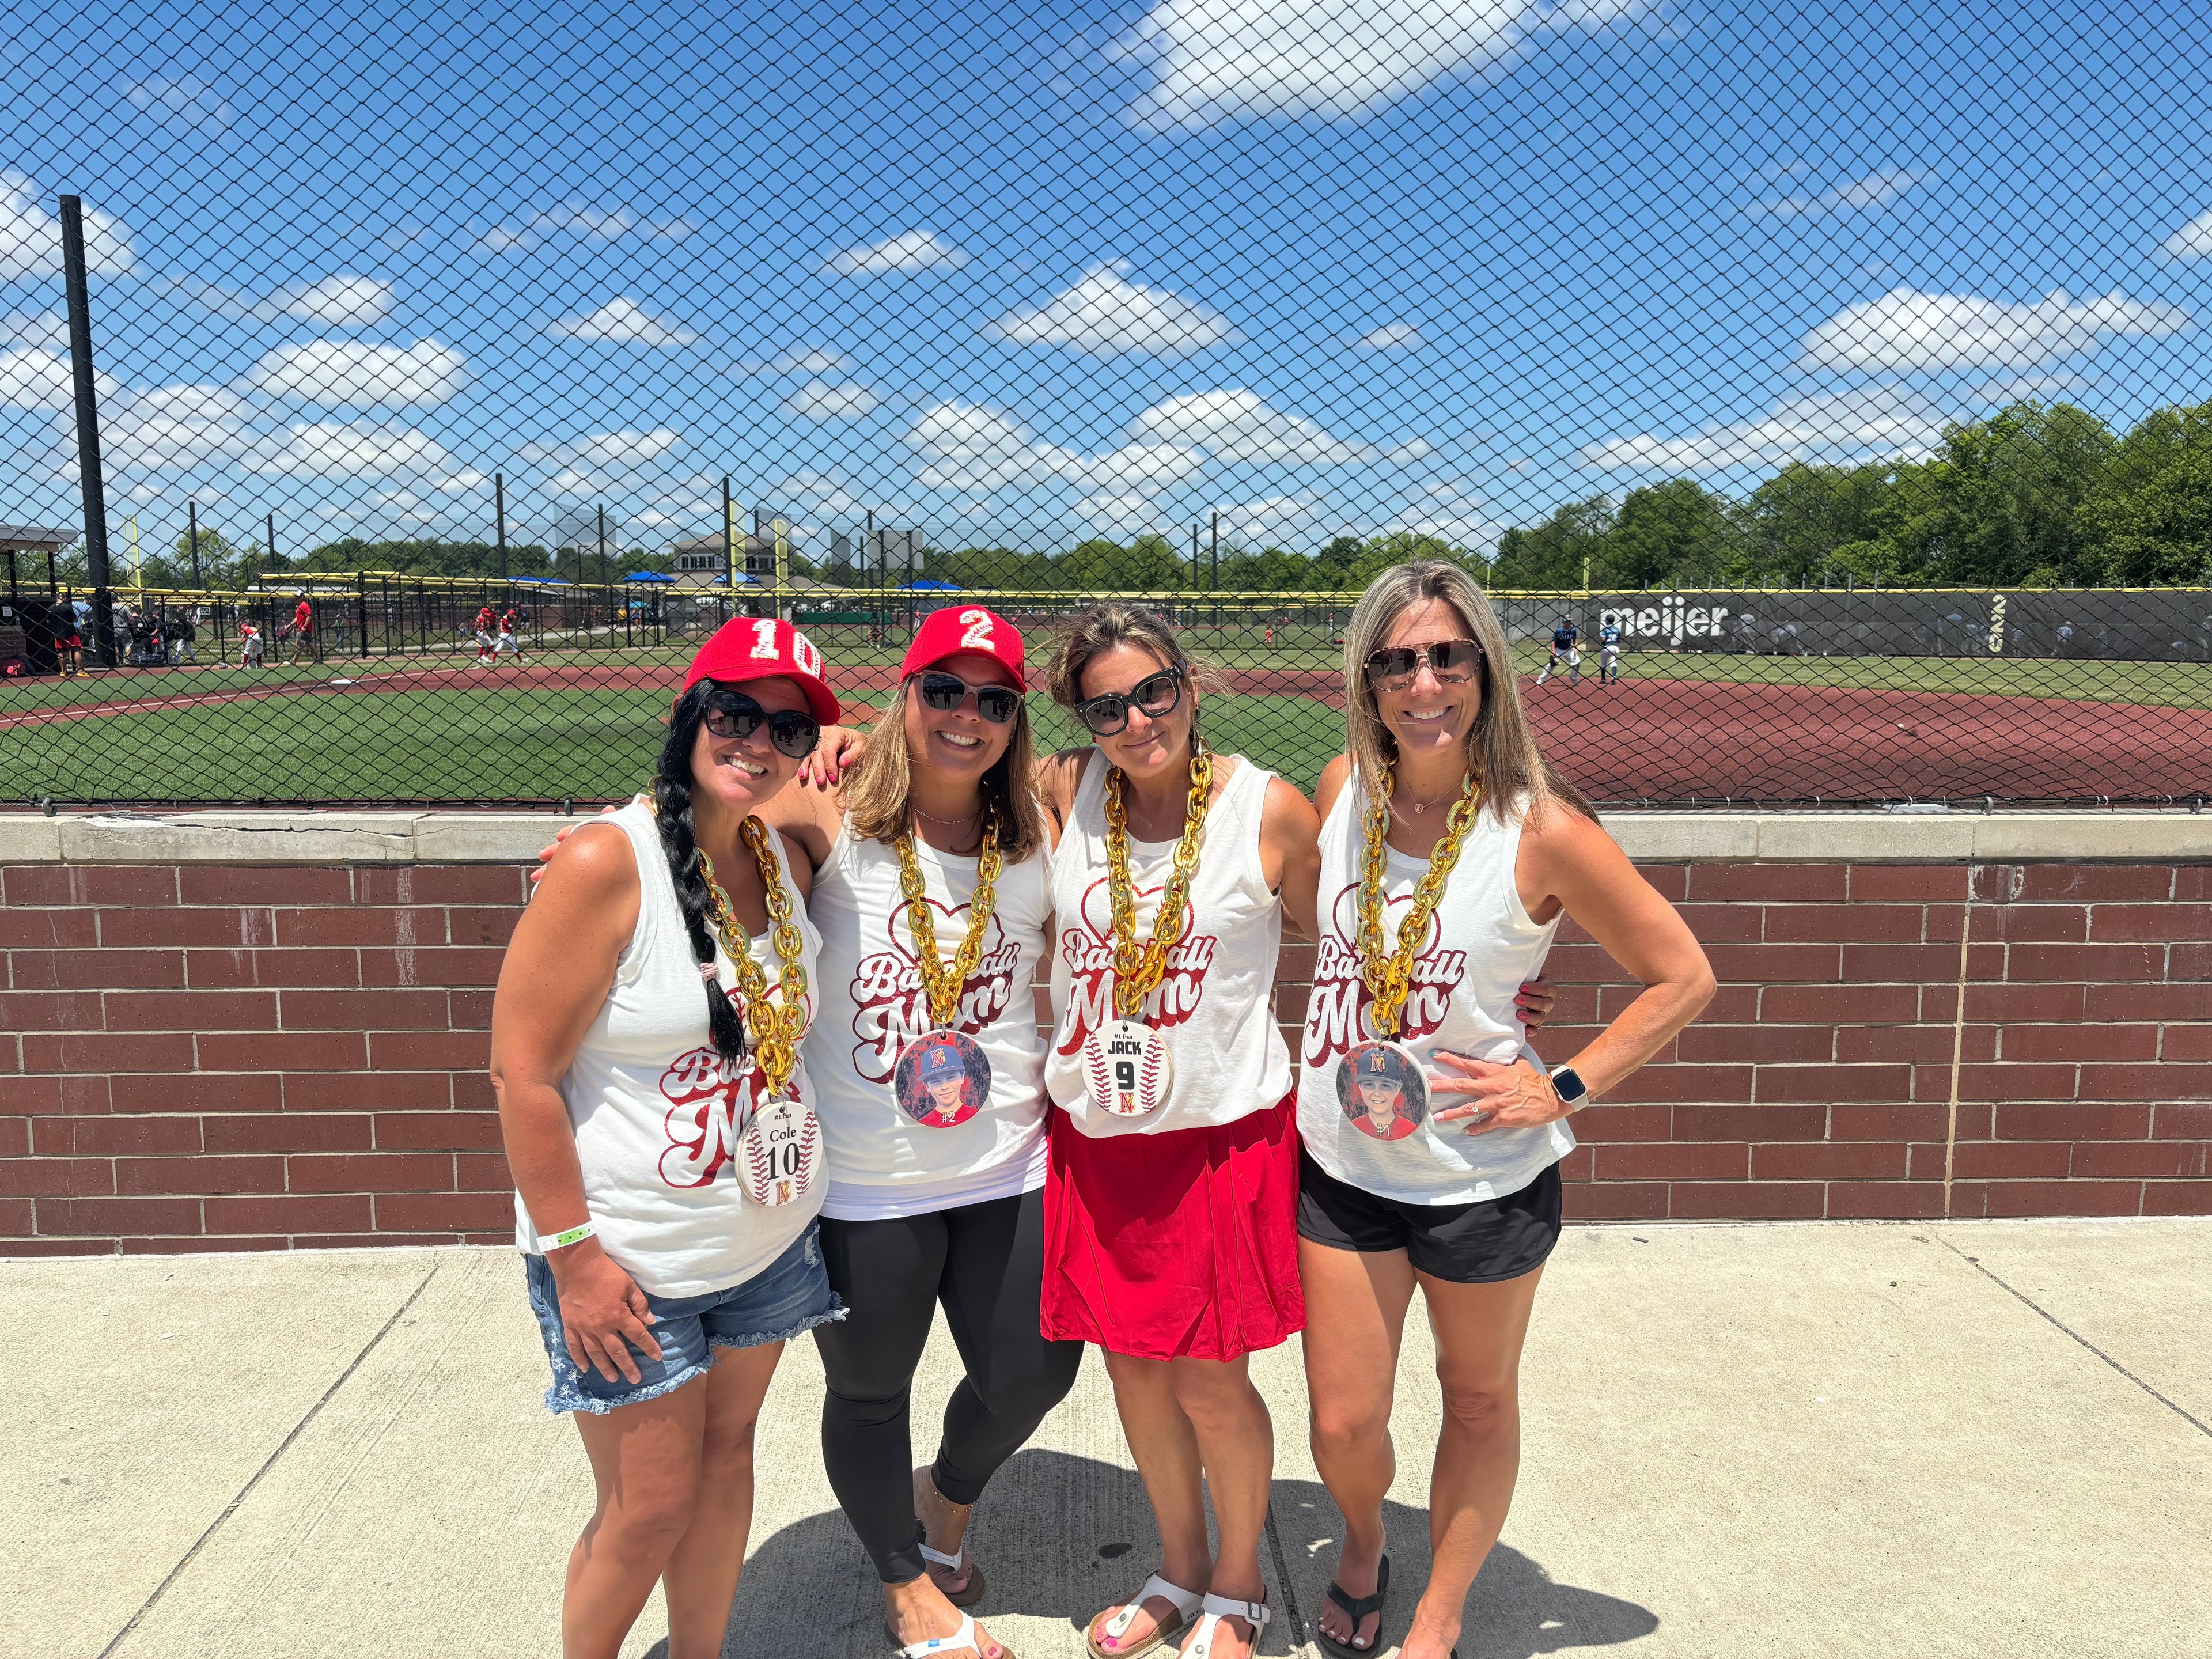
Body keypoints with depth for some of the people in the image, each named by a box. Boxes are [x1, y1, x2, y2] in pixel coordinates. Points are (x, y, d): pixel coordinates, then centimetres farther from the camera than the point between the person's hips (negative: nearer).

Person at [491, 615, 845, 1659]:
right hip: (629, 1262, -6)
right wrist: (573, 1253, -18)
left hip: (767, 1239, 6)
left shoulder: (784, 859, 1)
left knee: (726, 1455, 19)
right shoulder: (605, 864, -19)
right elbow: (521, 1071, -18)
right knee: (650, 1506, 6)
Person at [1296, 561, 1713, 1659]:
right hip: (1341, 1162, 3)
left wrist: (1561, 1090, -14)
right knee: (1343, 1424, 11)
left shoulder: (1542, 828, -18)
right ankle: (1363, 1540, 46)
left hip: (1484, 1175, -2)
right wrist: (1322, 1061, 7)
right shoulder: (1343, 787, -5)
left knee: (1479, 1401, 19)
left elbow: (1683, 979, -9)